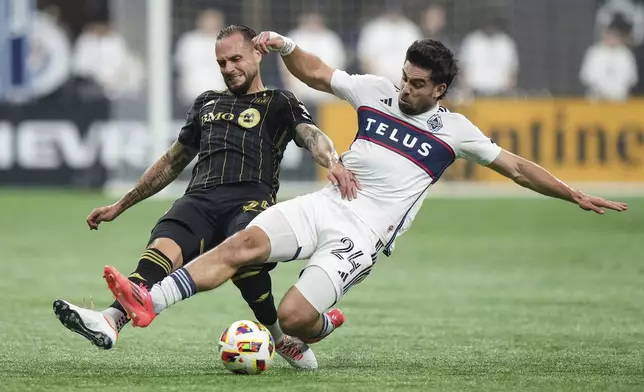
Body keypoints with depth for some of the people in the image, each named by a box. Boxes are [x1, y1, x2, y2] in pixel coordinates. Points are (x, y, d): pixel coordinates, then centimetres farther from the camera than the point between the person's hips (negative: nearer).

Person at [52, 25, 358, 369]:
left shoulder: (279, 104, 17)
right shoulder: (207, 103, 33)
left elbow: (310, 135, -3)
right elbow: (173, 161, 39)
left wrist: (332, 162, -28)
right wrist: (120, 206, 39)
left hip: (250, 200, -4)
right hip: (199, 198, 4)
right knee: (163, 248, -30)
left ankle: (283, 339, -17)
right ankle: (111, 321, -55)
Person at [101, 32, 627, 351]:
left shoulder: (453, 130, 4)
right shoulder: (377, 91, 12)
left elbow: (515, 166, 10)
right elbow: (317, 74, 18)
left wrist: (575, 195, 8)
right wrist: (286, 47, -1)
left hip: (361, 235, -3)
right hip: (323, 207, 4)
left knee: (294, 317, -21)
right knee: (245, 242, -23)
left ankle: (322, 330, 17)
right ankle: (149, 302, -34)